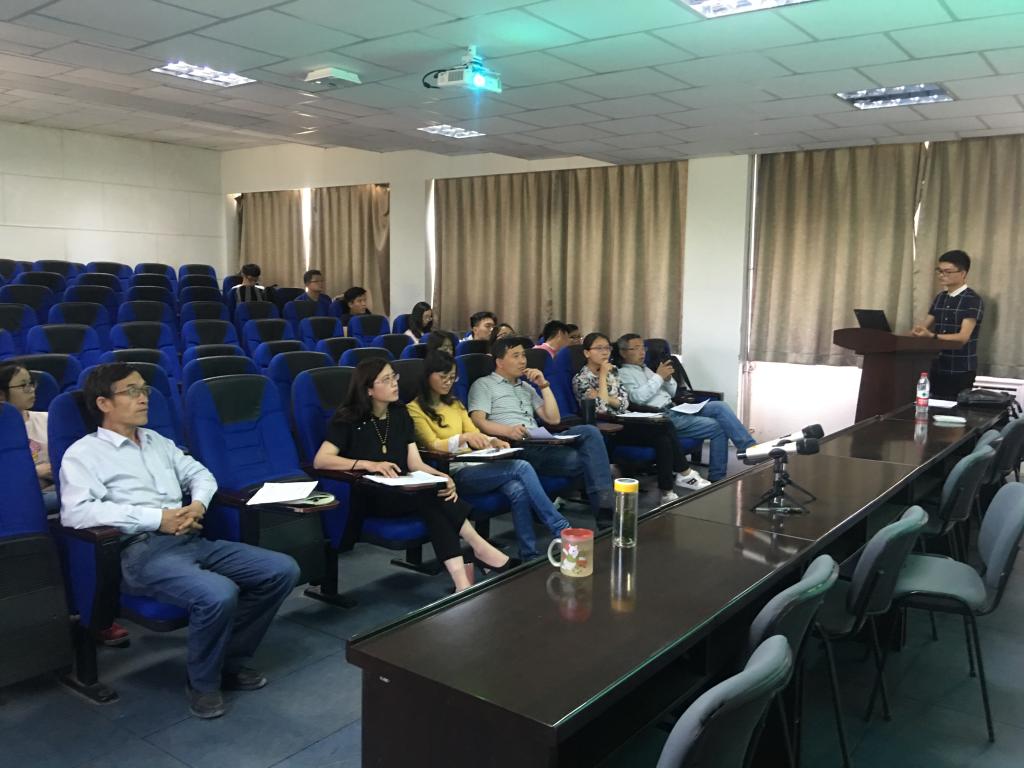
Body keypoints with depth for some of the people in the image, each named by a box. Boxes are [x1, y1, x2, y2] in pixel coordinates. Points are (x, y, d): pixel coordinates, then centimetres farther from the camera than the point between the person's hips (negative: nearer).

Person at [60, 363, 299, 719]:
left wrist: (198, 503, -2)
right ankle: (203, 682, -4)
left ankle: (231, 660, 10)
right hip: (143, 551, -7)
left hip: (192, 540, 7)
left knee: (283, 570, -7)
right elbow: (75, 512, -15)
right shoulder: (83, 454, 0)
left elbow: (199, 473, 23)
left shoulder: (157, 441, 22)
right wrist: (157, 517, -18)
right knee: (218, 595, -34)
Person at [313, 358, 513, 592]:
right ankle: (478, 546, -26)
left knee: (436, 496, -33)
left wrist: (441, 478, -19)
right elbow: (320, 460, -16)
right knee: (431, 493, -34)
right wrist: (367, 464, -29)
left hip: (403, 493, 4)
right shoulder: (348, 419, -3)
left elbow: (415, 463, 3)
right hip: (367, 497, -4)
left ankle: (461, 581, -43)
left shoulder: (400, 414, 12)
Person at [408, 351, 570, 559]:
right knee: (521, 467, -25)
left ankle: (530, 555, -25)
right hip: (451, 474, -6)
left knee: (518, 490, -28)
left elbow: (474, 434, 16)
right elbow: (433, 445, -11)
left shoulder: (455, 404, 23)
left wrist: (492, 441, -7)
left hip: (473, 466, 6)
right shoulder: (415, 409, 0)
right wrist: (462, 438, -29)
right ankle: (561, 529, -18)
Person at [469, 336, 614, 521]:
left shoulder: (527, 387, 30)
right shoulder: (483, 385, 10)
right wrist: (508, 430, -26)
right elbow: (478, 422, -7)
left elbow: (554, 419, 23)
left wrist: (544, 385, 13)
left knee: (589, 432, -23)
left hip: (540, 443, 7)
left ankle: (604, 503, -29)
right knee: (582, 460, -29)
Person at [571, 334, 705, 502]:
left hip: (624, 422, 7)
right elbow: (601, 408, -19)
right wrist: (602, 376, -15)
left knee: (663, 439, -21)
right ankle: (685, 474, -8)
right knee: (665, 427, -21)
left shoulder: (612, 372, 13)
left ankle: (667, 493, -17)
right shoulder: (581, 379, -8)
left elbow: (624, 402, 5)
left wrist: (608, 399, -14)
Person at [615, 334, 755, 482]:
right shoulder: (623, 373, 1)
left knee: (720, 406, -11)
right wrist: (658, 376, -14)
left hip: (674, 409, 8)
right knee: (717, 427, -18)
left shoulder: (645, 369, 25)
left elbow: (673, 393, 25)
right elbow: (637, 397, -18)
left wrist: (668, 378, 3)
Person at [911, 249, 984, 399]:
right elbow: (924, 326, 10)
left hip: (961, 371, -6)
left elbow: (963, 337, -20)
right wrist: (915, 331, -13)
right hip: (937, 367, 6)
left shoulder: (973, 300, -10)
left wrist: (932, 336, -34)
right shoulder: (939, 298, 12)